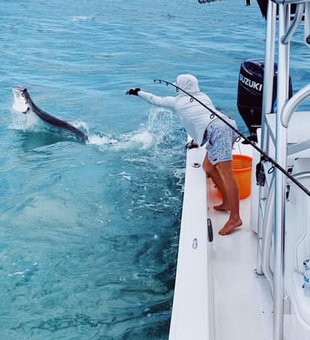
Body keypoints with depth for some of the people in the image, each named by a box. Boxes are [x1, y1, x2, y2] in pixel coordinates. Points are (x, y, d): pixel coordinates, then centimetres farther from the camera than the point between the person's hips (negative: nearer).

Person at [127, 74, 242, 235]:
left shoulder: (177, 101, 15)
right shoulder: (203, 97, 27)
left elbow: (156, 100, 30)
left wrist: (138, 92, 46)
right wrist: (196, 140, 48)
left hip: (218, 130, -7)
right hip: (225, 126, 7)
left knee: (226, 173, -13)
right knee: (208, 166, 17)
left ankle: (235, 218, -17)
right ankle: (227, 202, 18)